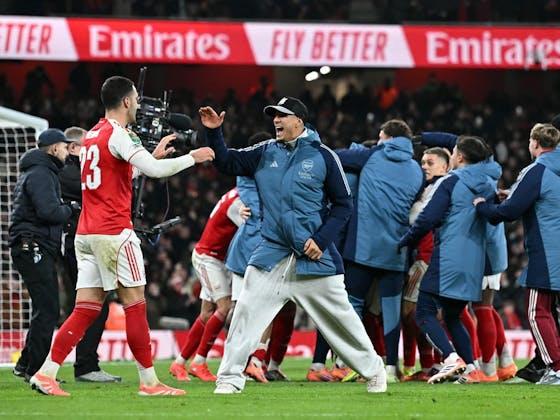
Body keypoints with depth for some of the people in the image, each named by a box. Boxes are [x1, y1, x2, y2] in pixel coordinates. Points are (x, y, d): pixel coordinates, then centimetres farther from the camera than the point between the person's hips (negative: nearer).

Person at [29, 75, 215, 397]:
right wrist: (193, 157, -8)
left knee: (86, 310, 5)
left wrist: (155, 154, 30)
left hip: (87, 234, 8)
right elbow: (155, 170, -21)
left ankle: (46, 373, -5)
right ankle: (149, 381, 2)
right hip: (114, 233, -8)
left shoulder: (92, 135, 17)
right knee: (135, 305, -1)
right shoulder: (118, 134, -10)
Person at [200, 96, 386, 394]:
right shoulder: (265, 153, 8)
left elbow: (343, 205, -1)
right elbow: (226, 163, 8)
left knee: (339, 316, 4)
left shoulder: (322, 156, -3)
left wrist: (321, 240, -11)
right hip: (272, 255, 3)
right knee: (246, 312, -8)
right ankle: (229, 378, -3)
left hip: (315, 256, -3)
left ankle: (373, 371, 20)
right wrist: (214, 132, -7)